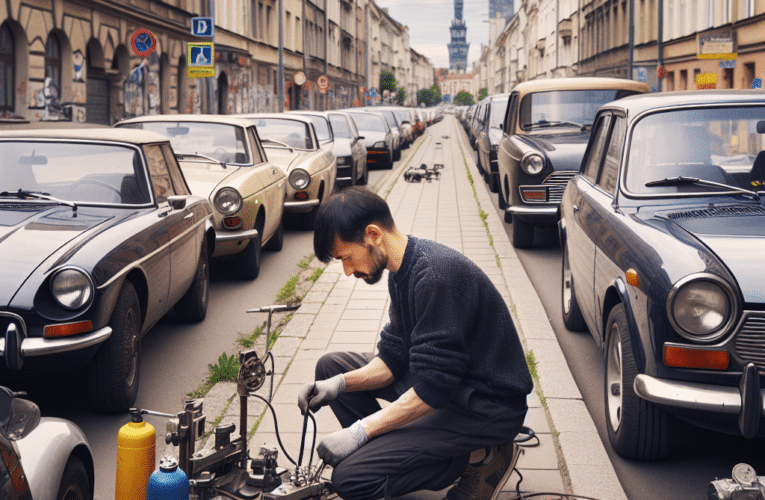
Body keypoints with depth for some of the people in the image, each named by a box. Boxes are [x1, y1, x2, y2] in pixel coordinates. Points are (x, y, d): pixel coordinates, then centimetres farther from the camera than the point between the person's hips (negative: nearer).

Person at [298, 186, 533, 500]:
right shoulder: (403, 271, 5)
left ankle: (479, 457, -6)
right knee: (331, 366, 12)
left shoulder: (436, 275, -27)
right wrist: (339, 384, -8)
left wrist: (359, 431, -24)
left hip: (486, 405, -10)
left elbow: (434, 389, -27)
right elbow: (393, 359, 8)